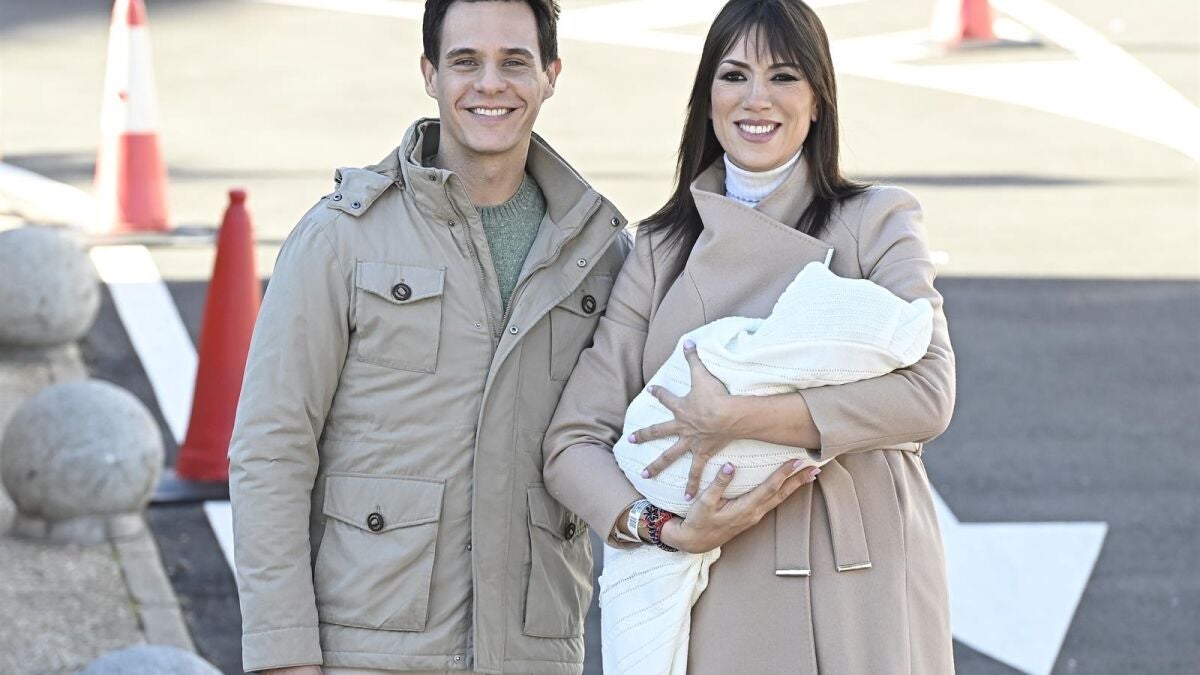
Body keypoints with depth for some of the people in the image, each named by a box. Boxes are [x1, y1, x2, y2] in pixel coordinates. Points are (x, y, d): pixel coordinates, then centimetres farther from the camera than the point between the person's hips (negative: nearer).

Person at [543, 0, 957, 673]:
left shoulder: (878, 222, 4)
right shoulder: (660, 249, 10)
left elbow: (927, 394, -13)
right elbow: (575, 440, 5)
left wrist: (736, 417, -17)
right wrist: (666, 528, -13)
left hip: (864, 596, -2)